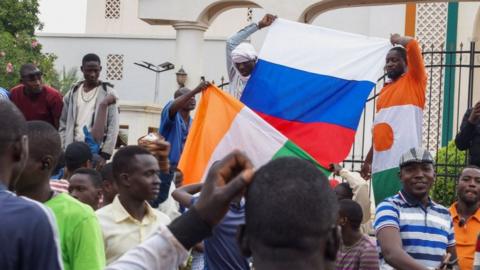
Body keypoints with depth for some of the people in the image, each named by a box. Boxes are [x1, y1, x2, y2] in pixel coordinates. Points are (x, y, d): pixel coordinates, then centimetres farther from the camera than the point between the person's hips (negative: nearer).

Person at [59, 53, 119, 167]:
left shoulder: (107, 93, -1)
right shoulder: (73, 93, 10)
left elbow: (113, 127, -6)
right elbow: (63, 124, 12)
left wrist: (105, 154, -13)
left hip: (96, 151, -3)